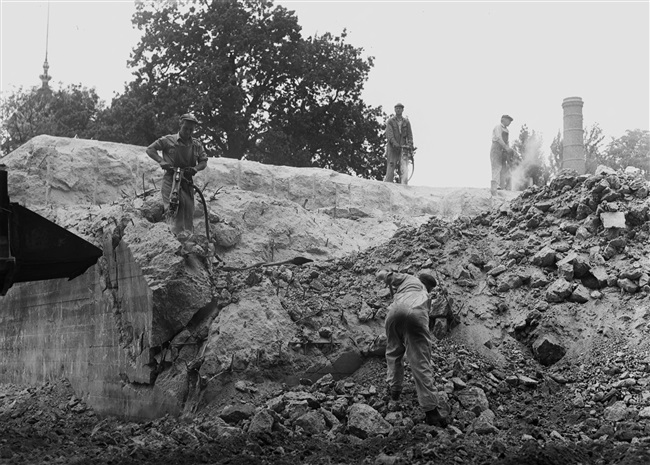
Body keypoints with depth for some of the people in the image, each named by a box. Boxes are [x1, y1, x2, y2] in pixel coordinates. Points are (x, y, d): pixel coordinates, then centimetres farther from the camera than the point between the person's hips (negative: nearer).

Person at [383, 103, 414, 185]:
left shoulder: (406, 122, 14)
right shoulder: (390, 121, 6)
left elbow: (409, 134, 7)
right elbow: (389, 133, -8)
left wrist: (410, 144, -11)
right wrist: (394, 143, -24)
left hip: (403, 146, 1)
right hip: (392, 147, -1)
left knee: (404, 168, -13)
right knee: (390, 166, -4)